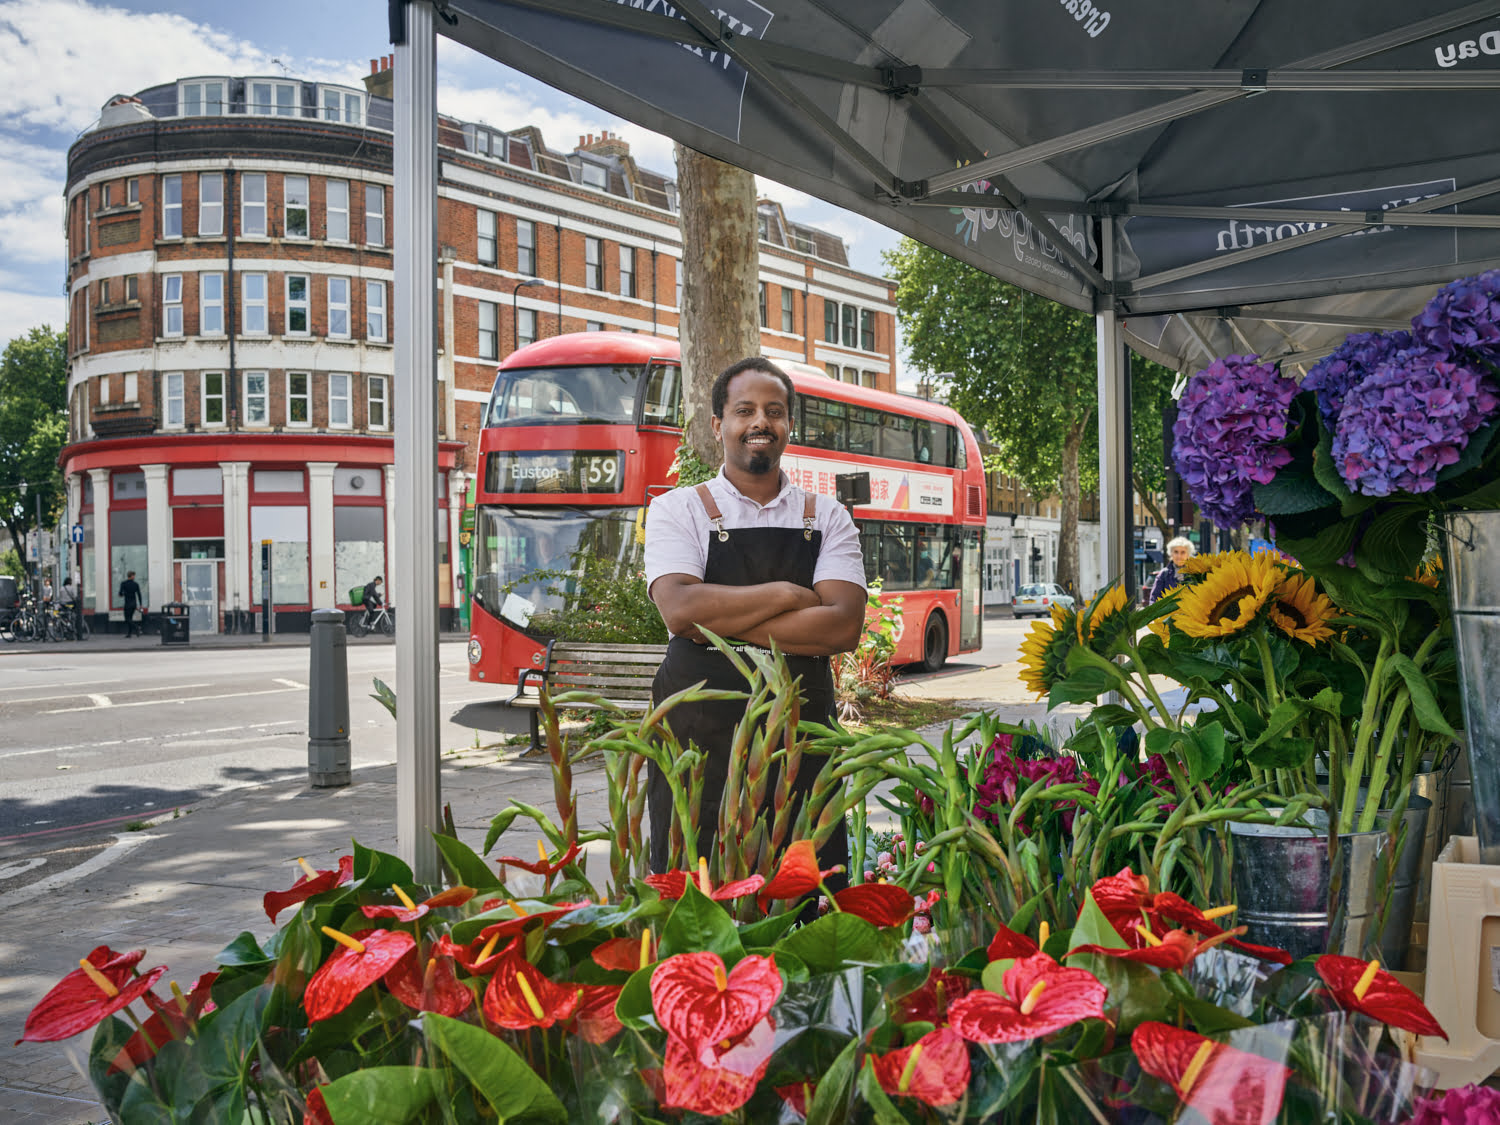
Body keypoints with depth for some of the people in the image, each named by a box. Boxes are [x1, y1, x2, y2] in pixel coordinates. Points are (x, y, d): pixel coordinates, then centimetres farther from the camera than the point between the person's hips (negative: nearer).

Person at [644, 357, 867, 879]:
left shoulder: (827, 517, 9)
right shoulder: (677, 509, 4)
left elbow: (844, 626, -7)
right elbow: (679, 608, -14)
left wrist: (719, 624, -11)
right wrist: (786, 594, -9)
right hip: (699, 738, -2)